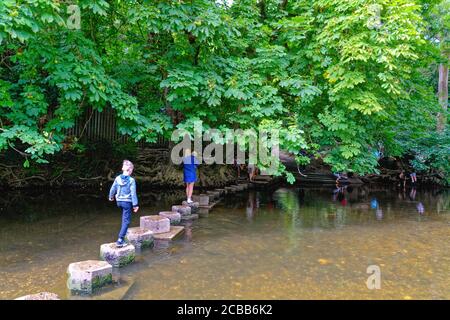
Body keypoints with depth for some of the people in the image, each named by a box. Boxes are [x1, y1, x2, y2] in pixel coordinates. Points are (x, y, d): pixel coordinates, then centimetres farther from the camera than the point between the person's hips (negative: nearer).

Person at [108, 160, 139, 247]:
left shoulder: (117, 178, -2)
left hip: (119, 201, 6)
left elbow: (113, 189, 7)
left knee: (124, 218, 31)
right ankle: (120, 239, -8)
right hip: (127, 202, -5)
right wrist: (135, 205, -10)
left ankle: (124, 231, 42)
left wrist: (111, 197, 26)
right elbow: (133, 193, -15)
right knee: (126, 220, -1)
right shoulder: (131, 180, -14)